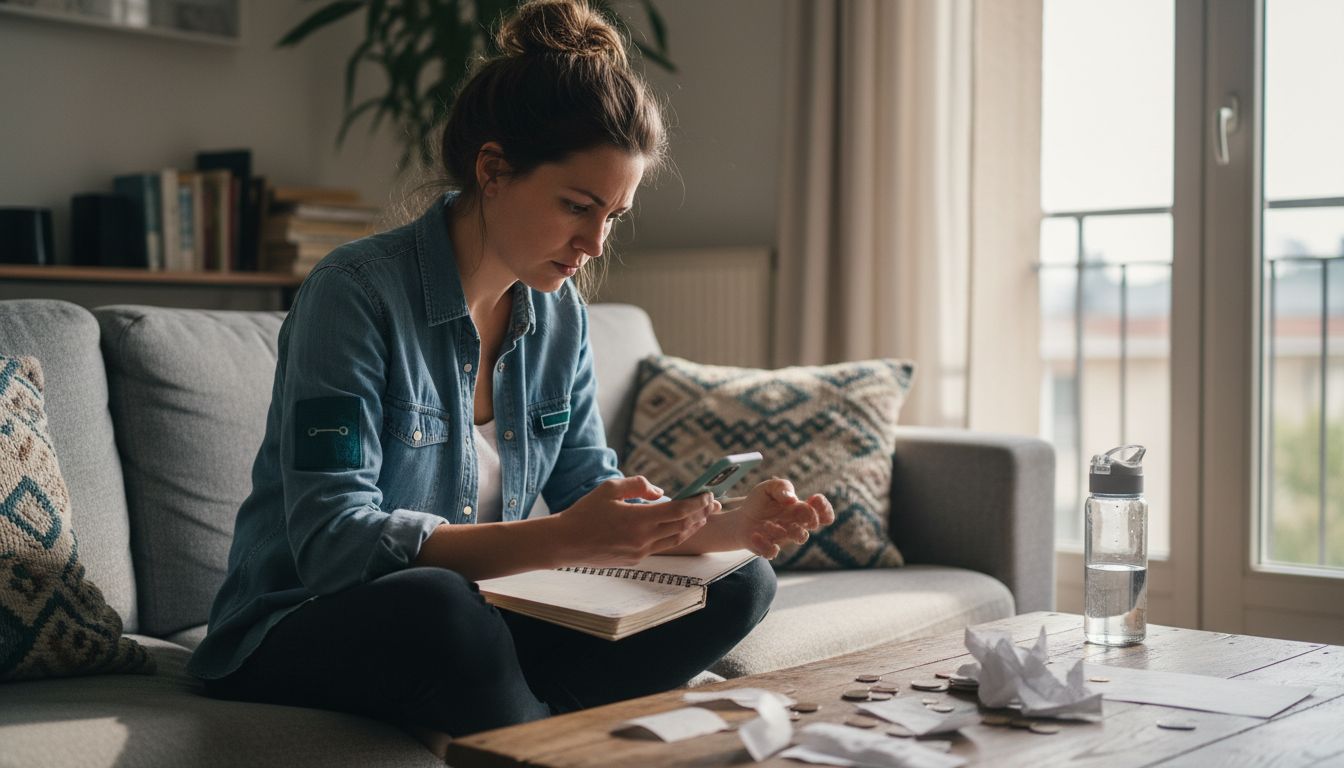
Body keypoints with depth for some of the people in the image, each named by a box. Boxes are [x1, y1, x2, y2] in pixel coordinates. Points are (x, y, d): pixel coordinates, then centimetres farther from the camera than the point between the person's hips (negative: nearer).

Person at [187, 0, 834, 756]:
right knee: (438, 601, -41)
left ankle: (537, 722, -21)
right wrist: (560, 539, -36)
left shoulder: (560, 315, 4)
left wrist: (730, 523, -11)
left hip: (477, 625, 7)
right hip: (301, 635, -6)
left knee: (740, 581, -5)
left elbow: (594, 494, 8)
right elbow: (332, 542, -27)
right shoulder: (358, 292, -18)